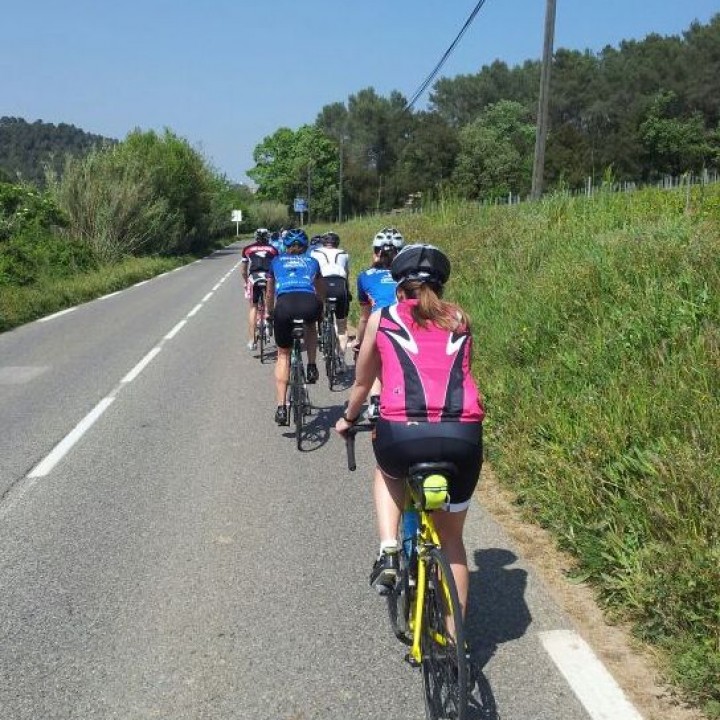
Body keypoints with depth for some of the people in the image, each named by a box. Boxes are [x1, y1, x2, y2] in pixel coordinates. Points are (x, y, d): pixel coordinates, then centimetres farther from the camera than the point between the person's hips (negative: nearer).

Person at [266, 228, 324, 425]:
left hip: (285, 304, 0)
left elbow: (270, 294, 41)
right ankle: (311, 367, 24)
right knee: (311, 324, 38)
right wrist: (320, 312, 58)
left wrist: (271, 312, 58)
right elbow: (321, 293, 40)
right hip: (309, 304, 0)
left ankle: (281, 408, 9)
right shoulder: (312, 262, 31)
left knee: (283, 354, 18)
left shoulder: (277, 261, 31)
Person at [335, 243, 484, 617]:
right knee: (451, 537, 24)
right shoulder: (459, 319, 21)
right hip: (463, 436, 2)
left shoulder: (382, 319, 16)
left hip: (402, 432, -1)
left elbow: (362, 381, 28)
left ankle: (388, 551, 18)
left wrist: (348, 419, 47)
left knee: (388, 471, 37)